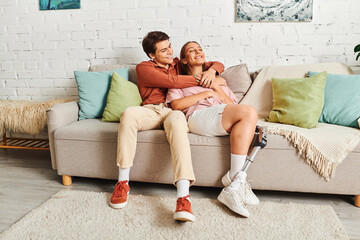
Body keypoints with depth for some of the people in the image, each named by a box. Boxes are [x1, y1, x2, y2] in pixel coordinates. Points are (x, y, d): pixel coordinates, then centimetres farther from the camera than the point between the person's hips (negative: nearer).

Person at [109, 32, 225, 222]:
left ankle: (183, 198, -51)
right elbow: (172, 82, -7)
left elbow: (218, 65, 26)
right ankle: (123, 182, -25)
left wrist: (211, 71, 3)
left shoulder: (179, 64, 24)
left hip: (174, 111, 1)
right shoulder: (144, 68, 11)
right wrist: (200, 80, -2)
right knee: (129, 113, -35)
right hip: (150, 111, 0)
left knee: (177, 122, -38)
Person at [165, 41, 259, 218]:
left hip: (223, 123, 4)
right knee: (250, 112, -29)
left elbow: (233, 106, 21)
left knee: (247, 117, -33)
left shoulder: (218, 80, 38)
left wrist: (215, 87, 9)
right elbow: (176, 104, 4)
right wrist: (206, 93, 3)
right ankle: (237, 179, -28)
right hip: (197, 116, -4)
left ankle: (232, 189, -33)